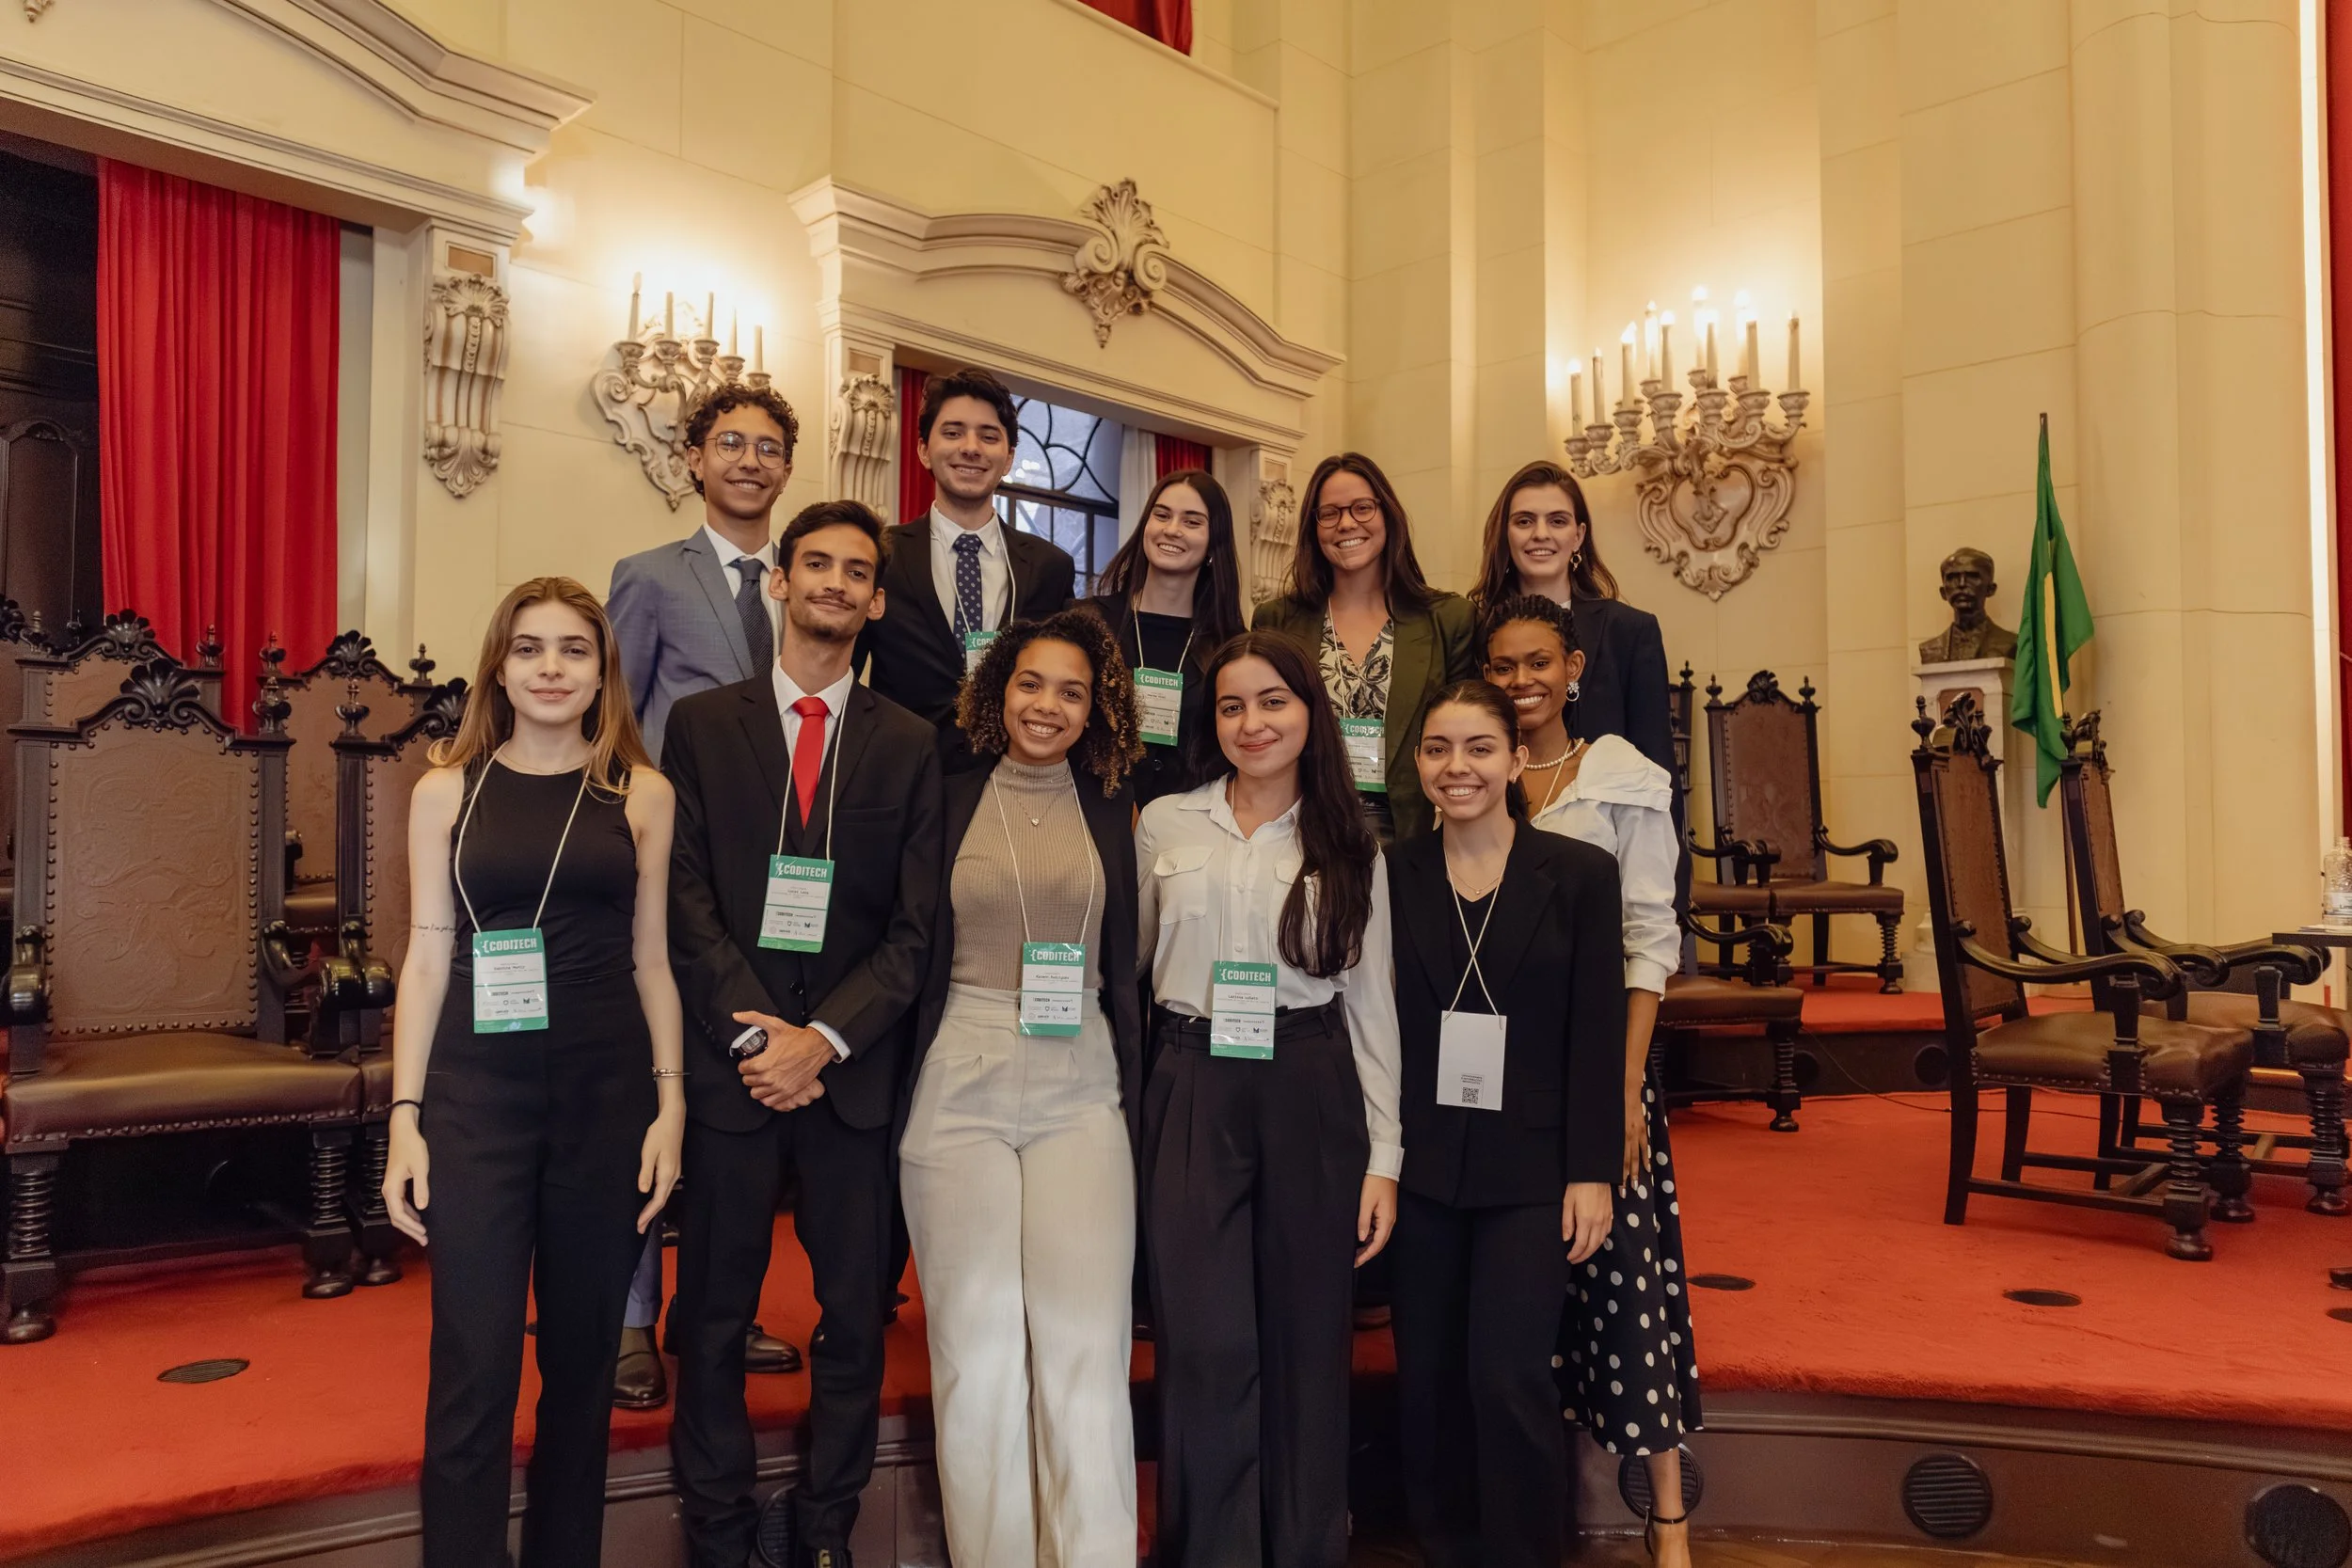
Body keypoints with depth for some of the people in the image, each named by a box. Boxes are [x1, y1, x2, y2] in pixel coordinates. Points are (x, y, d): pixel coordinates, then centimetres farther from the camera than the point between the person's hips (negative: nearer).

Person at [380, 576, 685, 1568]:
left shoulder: (640, 794, 5)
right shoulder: (448, 790, 5)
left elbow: (651, 961, 6)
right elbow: (427, 959, 4)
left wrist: (670, 1104, 0)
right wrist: (405, 1118, 0)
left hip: (606, 1092, 1)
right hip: (477, 1094, -1)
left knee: (583, 1356, 11)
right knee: (473, 1366, -2)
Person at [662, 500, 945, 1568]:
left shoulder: (909, 745, 7)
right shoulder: (702, 723, 7)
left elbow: (917, 927, 1)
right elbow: (687, 900, 0)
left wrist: (824, 1038, -10)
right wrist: (760, 1033, -10)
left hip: (852, 1067, 1)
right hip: (733, 1060, 0)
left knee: (856, 1314, 7)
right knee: (714, 1313, 7)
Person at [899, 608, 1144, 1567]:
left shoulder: (1110, 814, 9)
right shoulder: (948, 804, 4)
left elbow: (1126, 967, 11)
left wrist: (1135, 1099, 7)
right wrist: (897, 1098, 1)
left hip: (1081, 1090, 1)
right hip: (960, 1084, -1)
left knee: (1085, 1347, -5)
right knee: (976, 1345, 3)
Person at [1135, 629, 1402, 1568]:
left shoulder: (1350, 848, 6)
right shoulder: (1165, 825, 6)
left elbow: (1371, 1003, 6)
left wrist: (1383, 1157, 1)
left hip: (1311, 1096, 1)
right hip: (1192, 1094, 0)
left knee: (1307, 1340, 8)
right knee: (1205, 1343, -4)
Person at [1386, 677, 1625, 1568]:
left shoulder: (1579, 874, -2)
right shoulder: (1392, 878, 1)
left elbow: (1596, 1035, -4)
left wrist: (1590, 1173, -7)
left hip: (1529, 1168, -2)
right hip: (1421, 1166, 2)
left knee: (1508, 1377, -6)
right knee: (1429, 1381, 11)